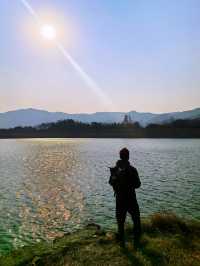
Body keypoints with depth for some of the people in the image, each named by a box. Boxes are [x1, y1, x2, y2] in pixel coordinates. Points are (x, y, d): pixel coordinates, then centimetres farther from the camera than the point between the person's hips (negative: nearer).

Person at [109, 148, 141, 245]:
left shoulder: (114, 169, -6)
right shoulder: (132, 169, -18)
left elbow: (111, 182, 3)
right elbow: (138, 184, -11)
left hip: (119, 199, 3)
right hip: (131, 198, -3)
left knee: (120, 221, 16)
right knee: (136, 219, 18)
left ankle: (121, 240, 25)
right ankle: (136, 239, 26)